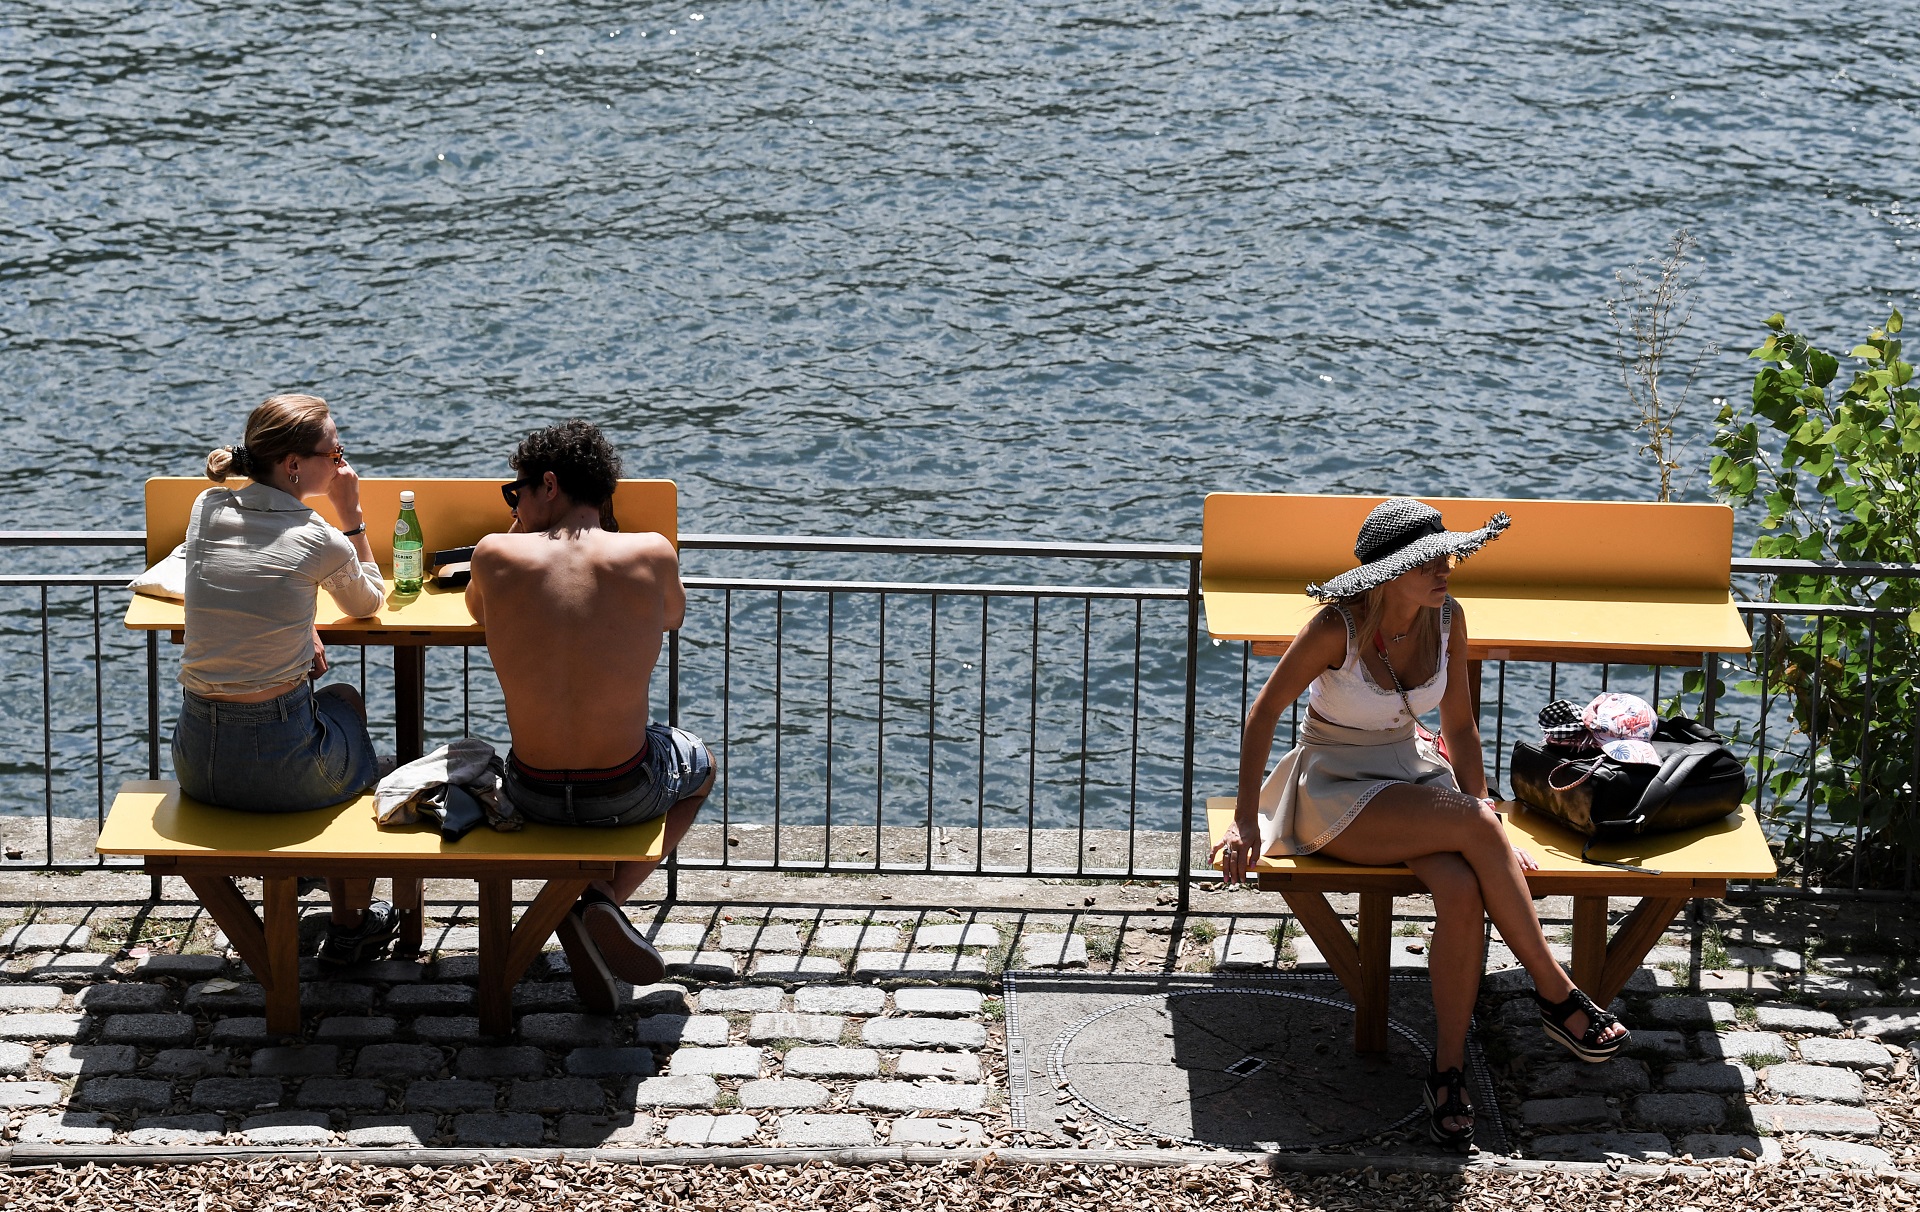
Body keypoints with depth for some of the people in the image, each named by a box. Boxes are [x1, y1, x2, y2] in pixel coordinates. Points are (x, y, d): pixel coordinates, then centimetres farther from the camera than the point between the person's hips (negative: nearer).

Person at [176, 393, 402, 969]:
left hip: (195, 762, 5)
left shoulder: (208, 509, 2)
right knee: (345, 703, 31)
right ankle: (352, 924, 42)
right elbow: (367, 603, 10)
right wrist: (352, 513, 8)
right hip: (277, 766, -5)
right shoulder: (322, 544, -12)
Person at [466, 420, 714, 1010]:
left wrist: (524, 521, 16)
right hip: (628, 793, -2)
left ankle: (576, 899, 21)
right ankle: (606, 898, 11)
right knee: (701, 763, 35)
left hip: (533, 793, 2)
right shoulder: (651, 555, -11)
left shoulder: (495, 555, -10)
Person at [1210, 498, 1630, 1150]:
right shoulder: (1340, 625, -19)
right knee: (1476, 822, -31)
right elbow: (1265, 711, -10)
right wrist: (1245, 823, -10)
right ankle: (1556, 995, -20)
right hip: (1337, 791, -5)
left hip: (1412, 773, 5)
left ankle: (1448, 1070, -21)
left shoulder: (1447, 619, -4)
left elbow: (1459, 726, 6)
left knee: (1462, 891, -29)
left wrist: (1485, 837, 1)